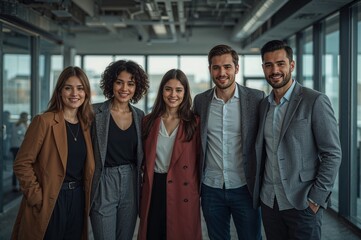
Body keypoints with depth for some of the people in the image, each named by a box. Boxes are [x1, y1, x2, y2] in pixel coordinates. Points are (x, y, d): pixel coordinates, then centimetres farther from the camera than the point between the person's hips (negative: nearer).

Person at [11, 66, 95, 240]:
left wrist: (87, 197, 6)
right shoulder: (44, 121, -10)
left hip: (78, 199, 6)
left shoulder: (86, 124, 8)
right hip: (50, 202, -5)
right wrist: (37, 198, -14)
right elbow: (22, 164, -12)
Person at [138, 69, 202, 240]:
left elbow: (199, 160, 1)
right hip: (153, 190, 2)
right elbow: (143, 158, 11)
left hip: (183, 193, -2)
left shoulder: (194, 123, -2)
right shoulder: (149, 121, 5)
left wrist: (198, 191, -1)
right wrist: (143, 188, 7)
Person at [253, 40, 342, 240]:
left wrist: (316, 198, -14)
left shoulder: (315, 101, -9)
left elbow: (332, 154, -11)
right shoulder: (264, 105, 9)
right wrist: (258, 189, 8)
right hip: (268, 201, 5)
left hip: (302, 203, -5)